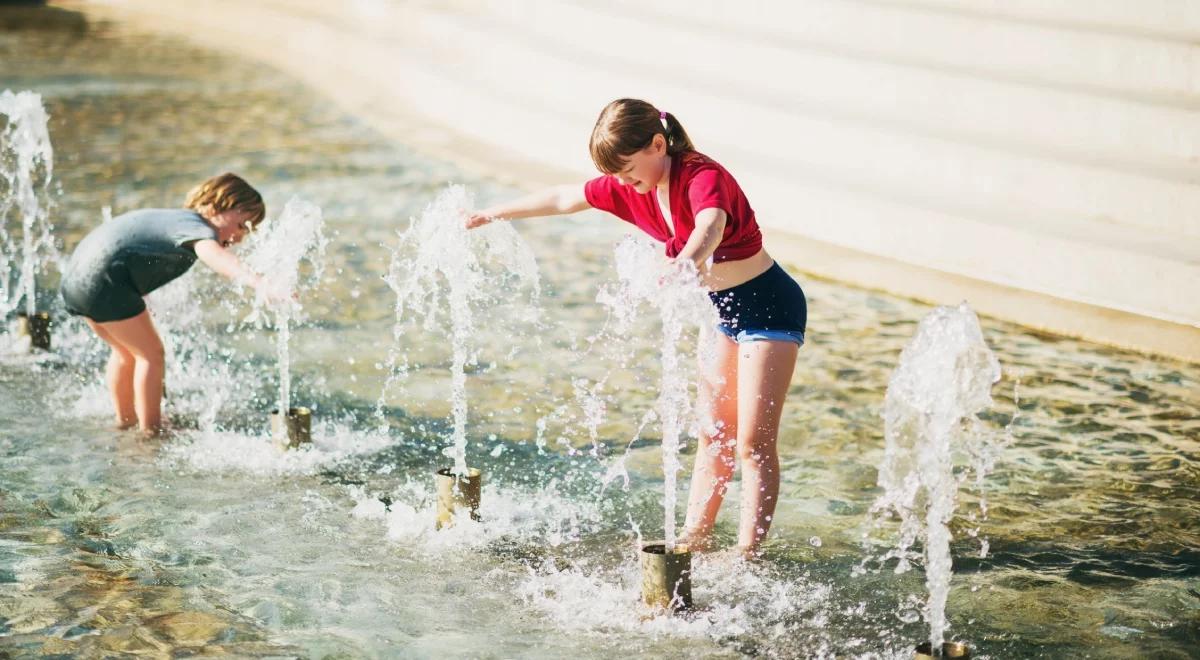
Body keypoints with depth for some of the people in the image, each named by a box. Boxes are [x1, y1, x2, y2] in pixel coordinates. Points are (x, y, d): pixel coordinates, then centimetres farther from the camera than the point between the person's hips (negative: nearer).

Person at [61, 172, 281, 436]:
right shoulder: (197, 227, -13)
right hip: (103, 280, -10)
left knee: (126, 352, 26)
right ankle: (151, 430, 7)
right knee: (150, 353, 2)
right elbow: (214, 256, -35)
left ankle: (125, 419, 40)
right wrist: (259, 284, -50)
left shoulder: (179, 219, 20)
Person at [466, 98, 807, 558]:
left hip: (770, 306, -9)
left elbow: (710, 226, -50)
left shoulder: (704, 177, -27)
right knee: (713, 433, 12)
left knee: (753, 441, -10)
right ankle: (694, 538, 18)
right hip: (725, 311, 9)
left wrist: (687, 263, -72)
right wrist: (490, 214, 17)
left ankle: (749, 553, -9)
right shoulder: (629, 187, -2)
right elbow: (564, 200, 10)